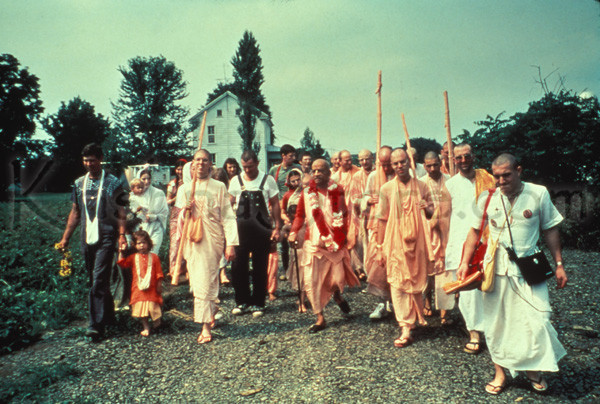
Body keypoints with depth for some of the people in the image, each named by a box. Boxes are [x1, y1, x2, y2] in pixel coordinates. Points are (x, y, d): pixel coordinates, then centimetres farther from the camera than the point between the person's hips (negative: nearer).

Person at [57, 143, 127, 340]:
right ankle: (108, 315, 30)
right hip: (87, 239, 5)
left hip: (106, 238, -5)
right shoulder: (79, 183, 12)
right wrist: (65, 238, 13)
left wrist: (122, 235, -16)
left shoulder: (112, 183, -2)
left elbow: (120, 212, -4)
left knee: (99, 280, -9)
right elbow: (75, 213, 17)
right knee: (96, 280, 13)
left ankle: (97, 325, -5)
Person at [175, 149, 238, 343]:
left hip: (212, 240, -4)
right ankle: (212, 308, 31)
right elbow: (179, 220, 15)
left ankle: (206, 326, 0)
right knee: (196, 282, 7)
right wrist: (185, 211, -8)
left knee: (205, 282, -7)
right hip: (191, 240, 4)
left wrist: (231, 243, -8)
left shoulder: (219, 187, 4)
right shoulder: (184, 189, 13)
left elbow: (227, 217, -1)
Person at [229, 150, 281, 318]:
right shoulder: (236, 181, 5)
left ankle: (257, 303, 19)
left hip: (262, 229, -1)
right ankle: (242, 301, 20)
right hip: (240, 229, 2)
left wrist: (277, 228, -2)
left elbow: (275, 204, 3)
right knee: (238, 266, 3)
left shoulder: (268, 180, 0)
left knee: (260, 267, 6)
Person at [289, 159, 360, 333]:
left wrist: (344, 234, -1)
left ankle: (337, 296, 37)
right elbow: (300, 215, 7)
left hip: (335, 242, 0)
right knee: (311, 281, -3)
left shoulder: (337, 191, 3)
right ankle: (320, 318, 14)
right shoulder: (306, 193, 3)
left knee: (337, 279, -2)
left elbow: (344, 214, 9)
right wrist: (294, 231, -8)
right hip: (313, 242, 0)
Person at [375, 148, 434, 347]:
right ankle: (406, 329, 0)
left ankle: (414, 320, 35)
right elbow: (382, 220, 2)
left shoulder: (421, 186, 5)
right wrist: (380, 248, -1)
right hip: (395, 243, -1)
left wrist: (427, 208, -12)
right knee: (398, 284, -5)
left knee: (417, 283, 11)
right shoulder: (386, 189, 1)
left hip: (416, 242, 2)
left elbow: (432, 213, 12)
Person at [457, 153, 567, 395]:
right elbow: (475, 231, 6)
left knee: (536, 321, -3)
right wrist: (465, 262, 0)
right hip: (495, 269, 1)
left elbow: (550, 230, 5)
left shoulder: (538, 194, -3)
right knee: (496, 321, 7)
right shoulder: (487, 198, -1)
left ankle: (534, 368, 26)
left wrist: (559, 264, 3)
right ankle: (500, 373, 24)